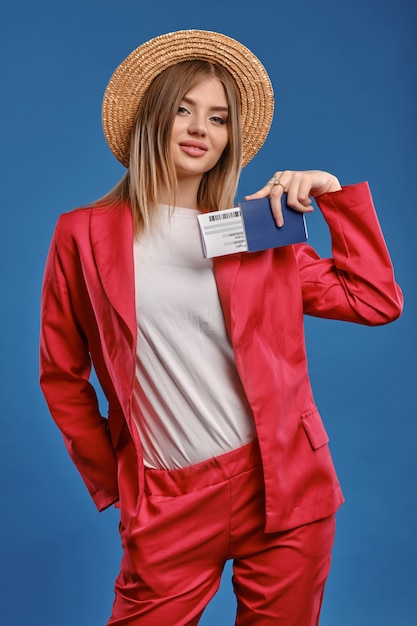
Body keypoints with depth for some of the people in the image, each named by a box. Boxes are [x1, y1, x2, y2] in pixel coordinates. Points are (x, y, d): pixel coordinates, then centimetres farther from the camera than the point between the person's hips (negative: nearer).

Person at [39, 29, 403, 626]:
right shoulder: (85, 235, 1)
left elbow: (376, 300, 4)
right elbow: (62, 375, 6)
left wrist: (335, 194, -1)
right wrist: (110, 480, 6)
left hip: (285, 488, 2)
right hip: (167, 507, -1)